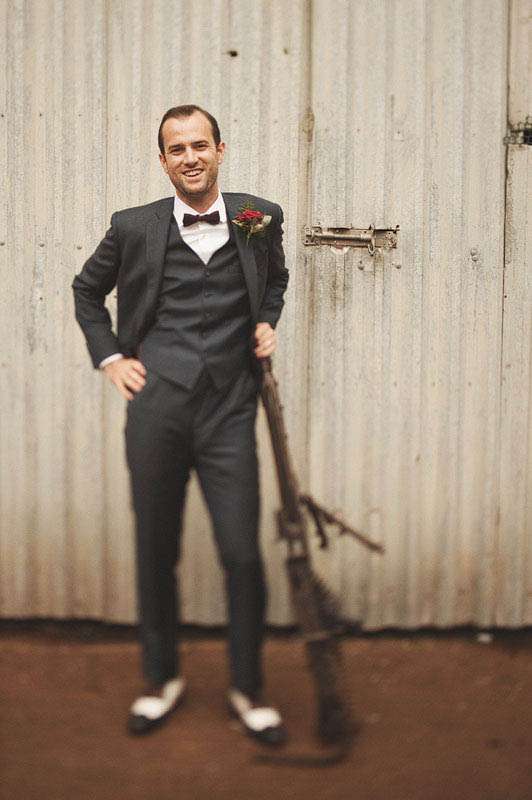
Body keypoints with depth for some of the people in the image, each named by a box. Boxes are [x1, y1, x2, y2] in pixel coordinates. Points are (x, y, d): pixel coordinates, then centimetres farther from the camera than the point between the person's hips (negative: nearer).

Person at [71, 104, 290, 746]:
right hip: (156, 408, 0)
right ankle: (161, 678, 28)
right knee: (155, 550, 9)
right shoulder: (134, 226, 4)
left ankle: (248, 689, 17)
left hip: (230, 410, 0)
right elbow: (87, 289, 20)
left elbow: (276, 280, 27)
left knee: (243, 554, -2)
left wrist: (267, 322, 8)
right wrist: (109, 357, 10)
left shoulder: (259, 218, 6)